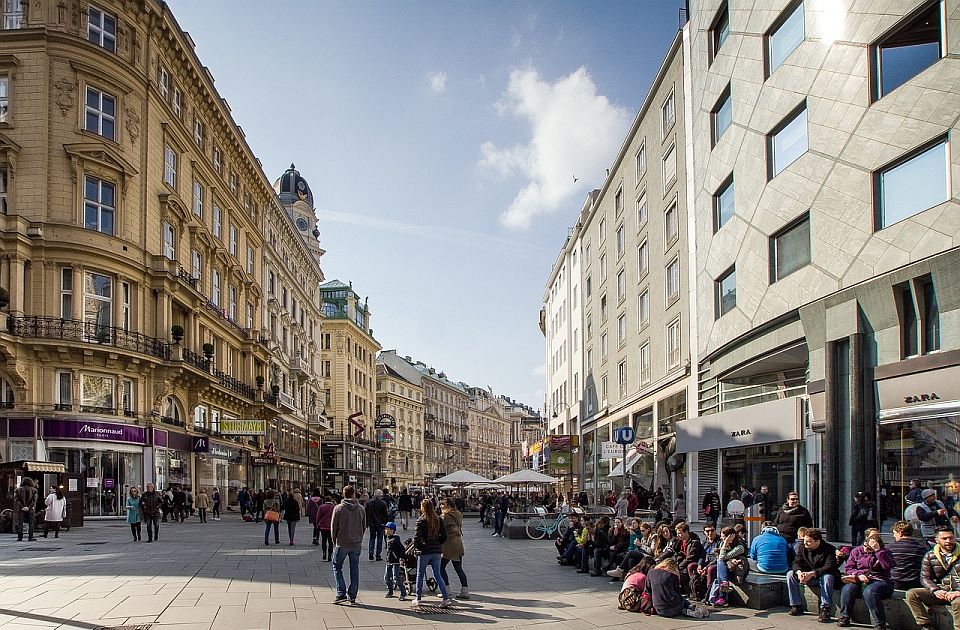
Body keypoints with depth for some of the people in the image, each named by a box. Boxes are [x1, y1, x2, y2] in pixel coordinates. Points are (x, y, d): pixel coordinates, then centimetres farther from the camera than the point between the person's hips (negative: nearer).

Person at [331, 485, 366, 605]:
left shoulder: (338, 508, -8)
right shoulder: (361, 509, 1)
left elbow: (334, 526, -4)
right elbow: (364, 526, 8)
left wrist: (334, 541, 9)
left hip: (342, 543, -3)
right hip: (356, 543, 3)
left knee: (337, 567, 10)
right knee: (355, 569, 10)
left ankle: (341, 593, -1)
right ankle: (352, 596, 11)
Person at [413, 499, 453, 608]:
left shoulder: (421, 521, -12)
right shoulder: (438, 520, 2)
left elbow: (417, 537, -15)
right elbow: (444, 536, 5)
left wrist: (416, 546, 2)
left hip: (424, 551, -4)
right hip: (436, 551, 4)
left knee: (420, 575, 12)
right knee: (438, 575, 8)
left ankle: (418, 599, 19)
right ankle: (446, 598, -4)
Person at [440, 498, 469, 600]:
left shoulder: (445, 516, -12)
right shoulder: (458, 515, 12)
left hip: (449, 545, -8)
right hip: (459, 544, 8)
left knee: (441, 567, 5)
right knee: (459, 568, 11)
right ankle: (465, 590, 6)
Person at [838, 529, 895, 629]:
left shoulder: (884, 552, 15)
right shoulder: (856, 551, 19)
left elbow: (889, 565, -7)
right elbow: (848, 568, 11)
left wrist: (878, 550, -9)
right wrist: (858, 575, -9)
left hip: (879, 581, -2)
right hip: (859, 581, 2)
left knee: (869, 591, -37)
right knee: (848, 588, -29)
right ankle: (844, 617, -13)